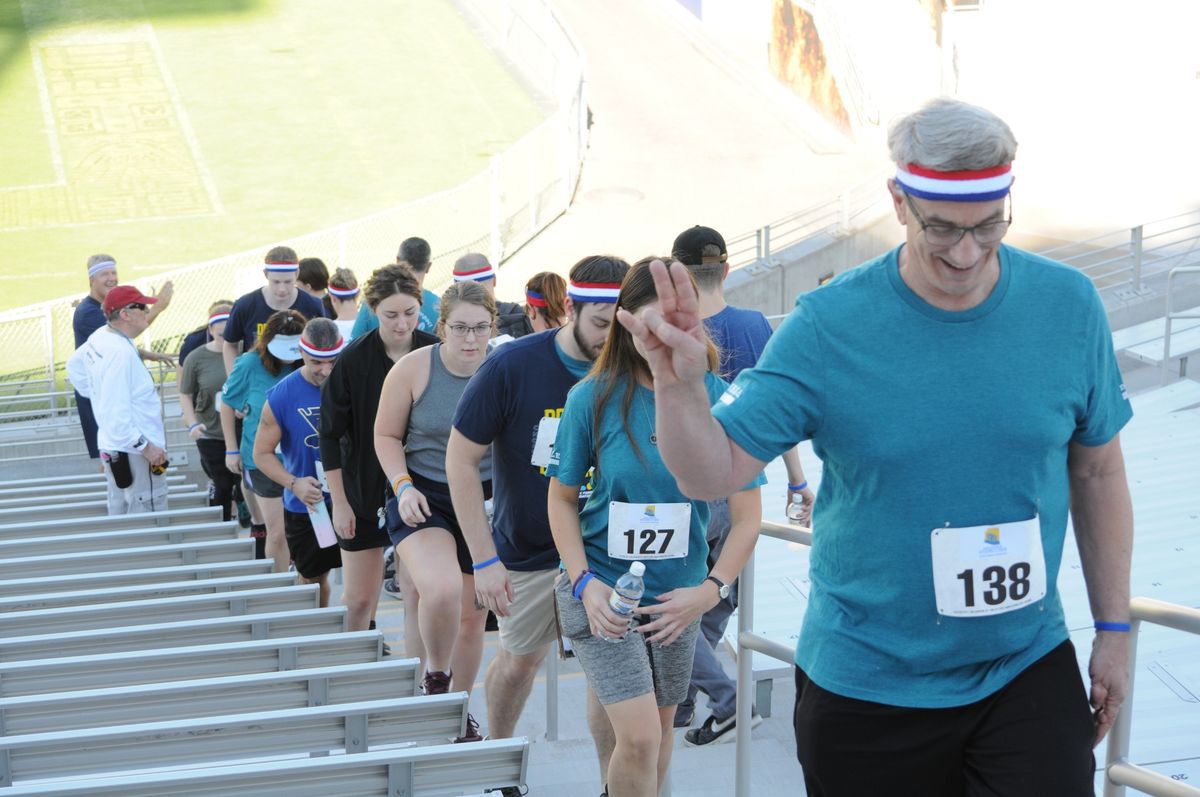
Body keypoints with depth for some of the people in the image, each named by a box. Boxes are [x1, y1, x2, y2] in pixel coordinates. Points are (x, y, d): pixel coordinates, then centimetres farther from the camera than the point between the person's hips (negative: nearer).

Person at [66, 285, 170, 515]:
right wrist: (145, 447, -22)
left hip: (111, 451, 11)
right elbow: (117, 413, -27)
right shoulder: (121, 352, -24)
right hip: (134, 453, -11)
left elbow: (74, 366, 26)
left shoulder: (99, 338, 5)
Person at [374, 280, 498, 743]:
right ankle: (435, 678, 0)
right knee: (441, 589, -29)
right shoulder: (413, 369, -9)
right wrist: (403, 486, -13)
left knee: (472, 615, 11)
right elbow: (386, 435, 1)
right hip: (424, 498, -2)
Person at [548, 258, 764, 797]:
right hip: (602, 587, -2)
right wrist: (583, 582, -12)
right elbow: (562, 496, -1)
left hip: (678, 594, 3)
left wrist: (710, 590, -16)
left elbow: (747, 515, -6)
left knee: (662, 723, 17)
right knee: (639, 735, -12)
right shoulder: (595, 398, -12)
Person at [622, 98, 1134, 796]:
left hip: (1029, 670, 1)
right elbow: (714, 473, -13)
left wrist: (1115, 628, 8)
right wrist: (680, 384, -33)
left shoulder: (1069, 307, -6)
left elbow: (1097, 472, 5)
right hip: (867, 691, -1)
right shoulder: (828, 327, -13)